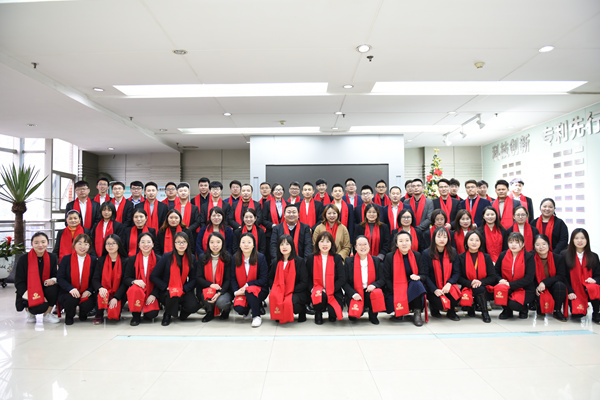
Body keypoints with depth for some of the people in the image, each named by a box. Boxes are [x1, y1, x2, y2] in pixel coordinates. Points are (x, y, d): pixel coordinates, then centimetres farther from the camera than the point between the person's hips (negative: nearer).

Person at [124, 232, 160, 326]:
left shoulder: (158, 260, 1)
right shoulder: (132, 260, 5)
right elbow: (126, 278, 3)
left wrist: (153, 295, -11)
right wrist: (134, 281, -21)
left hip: (151, 292, 0)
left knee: (152, 314, -24)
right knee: (134, 289, -36)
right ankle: (136, 316, -10)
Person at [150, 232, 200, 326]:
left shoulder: (191, 258, 1)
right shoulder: (167, 257, -5)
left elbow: (193, 279, 3)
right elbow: (153, 276, -5)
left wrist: (183, 289, -14)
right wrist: (167, 287, -15)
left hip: (184, 291, 2)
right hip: (167, 291, -2)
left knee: (193, 306, -27)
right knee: (173, 295, -37)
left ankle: (182, 311, 12)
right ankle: (167, 315, -2)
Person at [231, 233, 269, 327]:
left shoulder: (260, 258, -7)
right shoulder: (235, 258, 2)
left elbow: (263, 279, -9)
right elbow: (233, 278, 5)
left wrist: (247, 285, -17)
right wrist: (236, 291, -12)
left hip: (259, 290, -2)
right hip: (241, 291, 3)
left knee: (250, 290, -37)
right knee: (238, 307, -27)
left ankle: (257, 316, -13)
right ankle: (247, 311, 13)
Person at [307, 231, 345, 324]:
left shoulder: (337, 258, 2)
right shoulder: (311, 259, 4)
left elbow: (342, 279, -4)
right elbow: (308, 278, 9)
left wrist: (327, 291, -14)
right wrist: (312, 290, -12)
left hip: (334, 292, 0)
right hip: (317, 291, 0)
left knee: (334, 312, -26)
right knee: (321, 296, -36)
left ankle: (331, 313, 16)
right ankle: (318, 313, 0)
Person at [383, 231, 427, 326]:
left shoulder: (417, 255, 5)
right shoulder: (389, 257, -3)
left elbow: (424, 275, 5)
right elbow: (386, 278, -2)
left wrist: (418, 277, -21)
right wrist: (397, 293, -15)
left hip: (412, 289, 2)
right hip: (395, 290, -2)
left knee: (417, 283, -32)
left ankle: (417, 313, -17)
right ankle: (398, 312, 9)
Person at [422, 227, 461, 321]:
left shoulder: (452, 252, 5)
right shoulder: (427, 253, -6)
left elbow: (456, 272, 2)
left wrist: (449, 283, -18)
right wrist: (435, 290, -19)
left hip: (448, 287, 3)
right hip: (432, 289, -3)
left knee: (456, 294, -29)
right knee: (440, 303, -27)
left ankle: (451, 312, 5)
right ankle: (434, 309, 13)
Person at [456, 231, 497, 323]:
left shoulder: (486, 257, 8)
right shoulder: (461, 257, 3)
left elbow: (493, 277, 2)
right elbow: (458, 277, -1)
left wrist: (481, 282, -17)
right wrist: (470, 283, -20)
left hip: (483, 288, 0)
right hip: (467, 288, 0)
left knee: (479, 289, -35)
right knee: (466, 300, -32)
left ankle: (485, 313, -13)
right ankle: (470, 308, 6)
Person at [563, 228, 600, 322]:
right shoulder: (564, 255, 3)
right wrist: (570, 292, -9)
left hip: (588, 292, 2)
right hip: (574, 292, -2)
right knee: (578, 313, -26)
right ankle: (573, 306, 13)